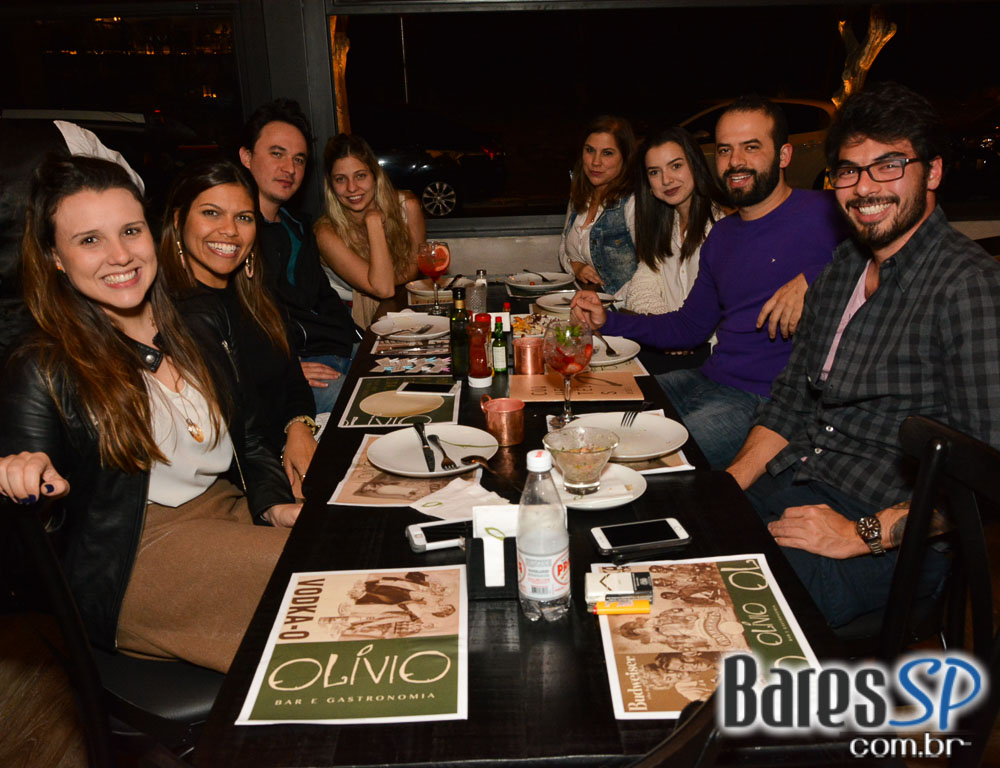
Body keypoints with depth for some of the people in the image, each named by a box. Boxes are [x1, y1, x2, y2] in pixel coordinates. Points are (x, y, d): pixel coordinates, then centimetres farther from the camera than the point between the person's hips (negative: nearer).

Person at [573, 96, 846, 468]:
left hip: (768, 399, -7)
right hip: (707, 380, 8)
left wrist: (812, 278, -29)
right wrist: (608, 321, 13)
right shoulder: (722, 235, 19)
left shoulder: (824, 212, -6)